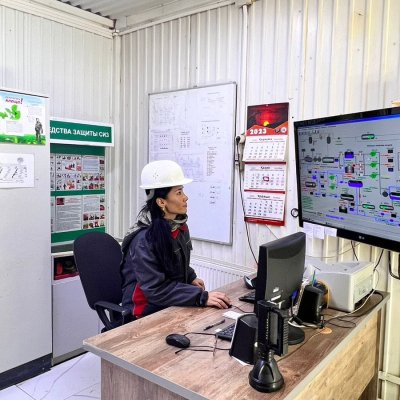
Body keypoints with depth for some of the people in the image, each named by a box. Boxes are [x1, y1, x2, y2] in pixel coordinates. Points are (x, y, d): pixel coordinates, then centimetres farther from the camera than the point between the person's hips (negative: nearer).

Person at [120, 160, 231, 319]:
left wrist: (191, 277, 1)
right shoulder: (144, 240, -24)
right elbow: (156, 290, -26)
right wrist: (202, 297, -30)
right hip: (148, 313, -7)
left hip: (172, 305, 7)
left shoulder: (179, 226, 0)